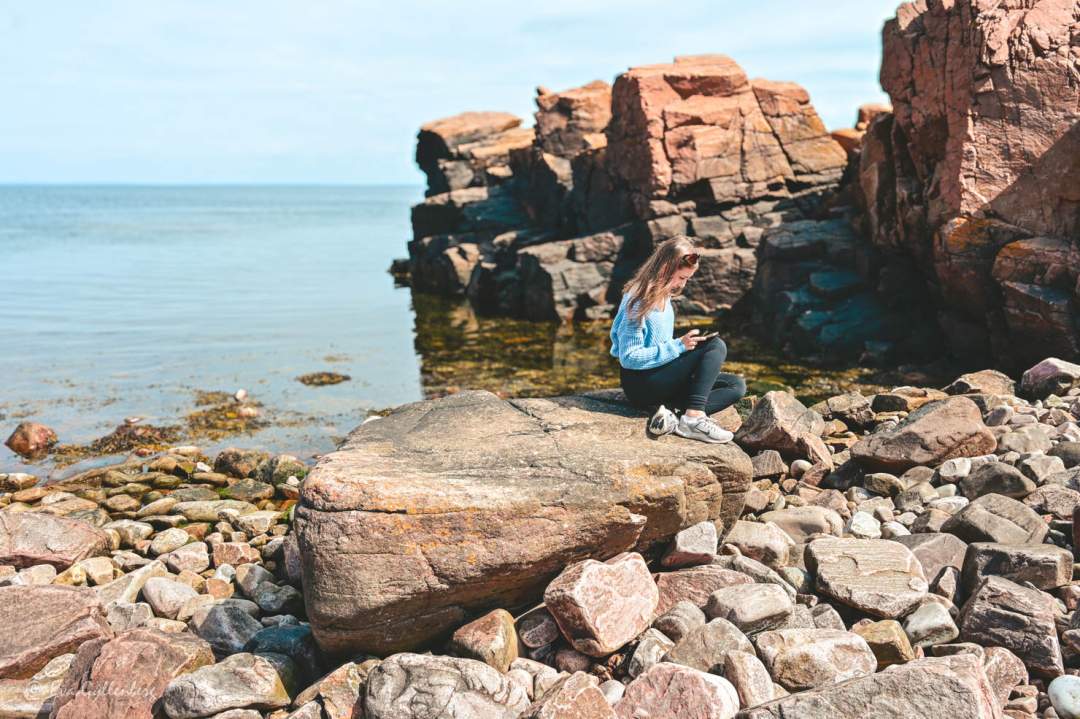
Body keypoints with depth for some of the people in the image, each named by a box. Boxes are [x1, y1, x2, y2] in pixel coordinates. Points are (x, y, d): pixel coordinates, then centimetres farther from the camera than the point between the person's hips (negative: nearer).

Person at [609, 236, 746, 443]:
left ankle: (668, 416, -21)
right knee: (716, 346, -17)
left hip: (662, 375, 9)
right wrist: (679, 346, -21)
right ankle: (693, 418, -26)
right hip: (639, 382, -9)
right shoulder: (638, 301, -17)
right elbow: (629, 357, -21)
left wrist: (686, 343, -1)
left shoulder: (663, 296, 11)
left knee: (736, 386, -2)